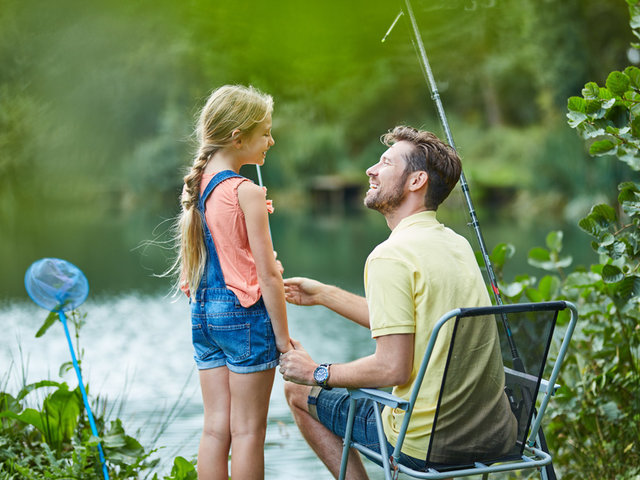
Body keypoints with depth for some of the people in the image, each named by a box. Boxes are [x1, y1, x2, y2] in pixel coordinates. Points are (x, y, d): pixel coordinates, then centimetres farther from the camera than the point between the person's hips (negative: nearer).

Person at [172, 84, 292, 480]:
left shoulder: (197, 186, 7)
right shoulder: (247, 192, -15)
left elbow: (186, 267, 13)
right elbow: (268, 275, -14)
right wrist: (283, 337, -8)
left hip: (203, 313, 7)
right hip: (245, 313, -7)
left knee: (215, 428, 11)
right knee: (248, 431, 2)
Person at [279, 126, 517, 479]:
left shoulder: (391, 256, -18)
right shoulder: (457, 244, 8)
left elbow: (393, 368, -21)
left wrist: (317, 373, -5)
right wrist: (323, 294, 26)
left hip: (427, 445, -8)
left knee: (297, 389, 11)